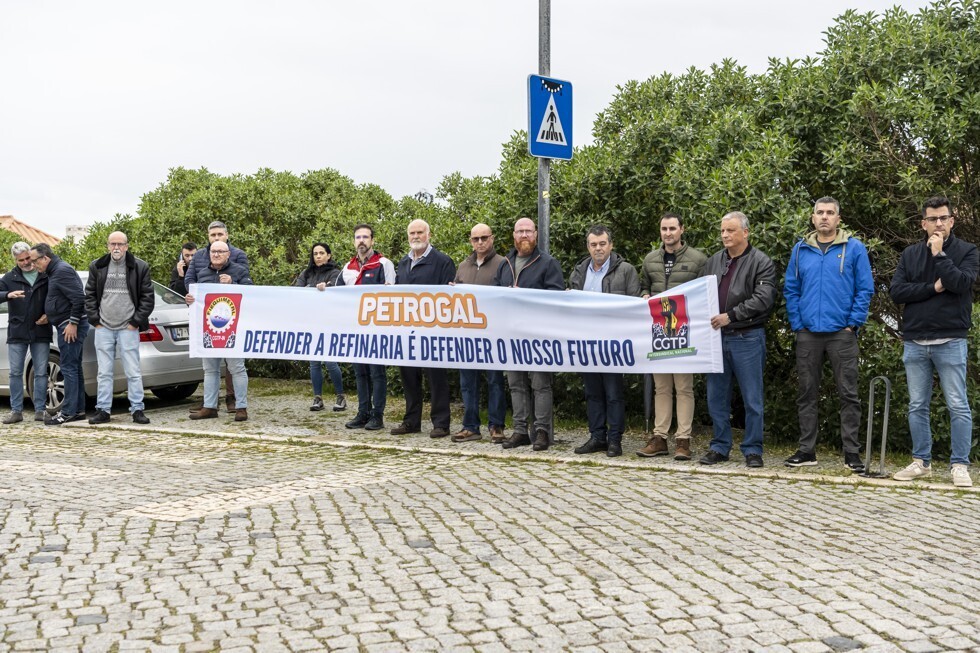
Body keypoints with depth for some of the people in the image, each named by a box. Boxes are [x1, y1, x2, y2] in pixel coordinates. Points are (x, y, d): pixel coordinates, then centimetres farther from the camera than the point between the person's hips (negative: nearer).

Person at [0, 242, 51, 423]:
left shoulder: (46, 276, 3)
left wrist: (49, 315, -5)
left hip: (40, 332, -1)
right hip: (17, 333, 1)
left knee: (41, 373, 2)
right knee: (15, 373, 3)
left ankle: (40, 410, 8)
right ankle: (16, 411, 9)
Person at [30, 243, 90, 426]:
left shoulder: (62, 271, -14)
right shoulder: (54, 271, 18)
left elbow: (79, 298, -22)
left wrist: (73, 323, -20)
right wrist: (49, 315, 17)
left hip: (71, 326, -11)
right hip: (66, 325, 11)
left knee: (69, 368, -9)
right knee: (74, 368, 12)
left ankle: (68, 412, -7)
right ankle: (78, 410, 16)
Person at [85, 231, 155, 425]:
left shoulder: (140, 267, 0)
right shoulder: (97, 267, 7)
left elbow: (148, 297, 1)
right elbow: (89, 295, 12)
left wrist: (137, 321, -5)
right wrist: (94, 319, 2)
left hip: (128, 328, -2)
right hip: (103, 328, 3)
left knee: (133, 372, -1)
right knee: (105, 372, 7)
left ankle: (137, 410, 4)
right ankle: (103, 410, 12)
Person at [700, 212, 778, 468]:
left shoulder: (761, 263, -4)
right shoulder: (713, 262, 14)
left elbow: (763, 299, -15)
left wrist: (731, 316, -19)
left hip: (747, 339, -5)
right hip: (717, 337, 5)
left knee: (752, 398, 1)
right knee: (716, 396, 10)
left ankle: (752, 450, 11)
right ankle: (720, 447, 20)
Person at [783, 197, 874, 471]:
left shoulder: (854, 248, 1)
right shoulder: (800, 249, 9)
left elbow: (865, 289, -1)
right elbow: (791, 289, 10)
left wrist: (853, 324, -8)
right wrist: (797, 324, 2)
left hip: (842, 333, -3)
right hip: (808, 333, 3)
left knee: (848, 394, 0)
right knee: (807, 394, 8)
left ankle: (852, 453, 7)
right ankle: (806, 450, 16)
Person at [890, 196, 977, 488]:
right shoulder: (910, 254, 11)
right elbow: (896, 291, -1)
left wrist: (939, 254, -11)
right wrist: (933, 288, -10)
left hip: (950, 342, -3)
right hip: (915, 342, 3)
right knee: (917, 406, 7)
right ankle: (921, 462, 16)